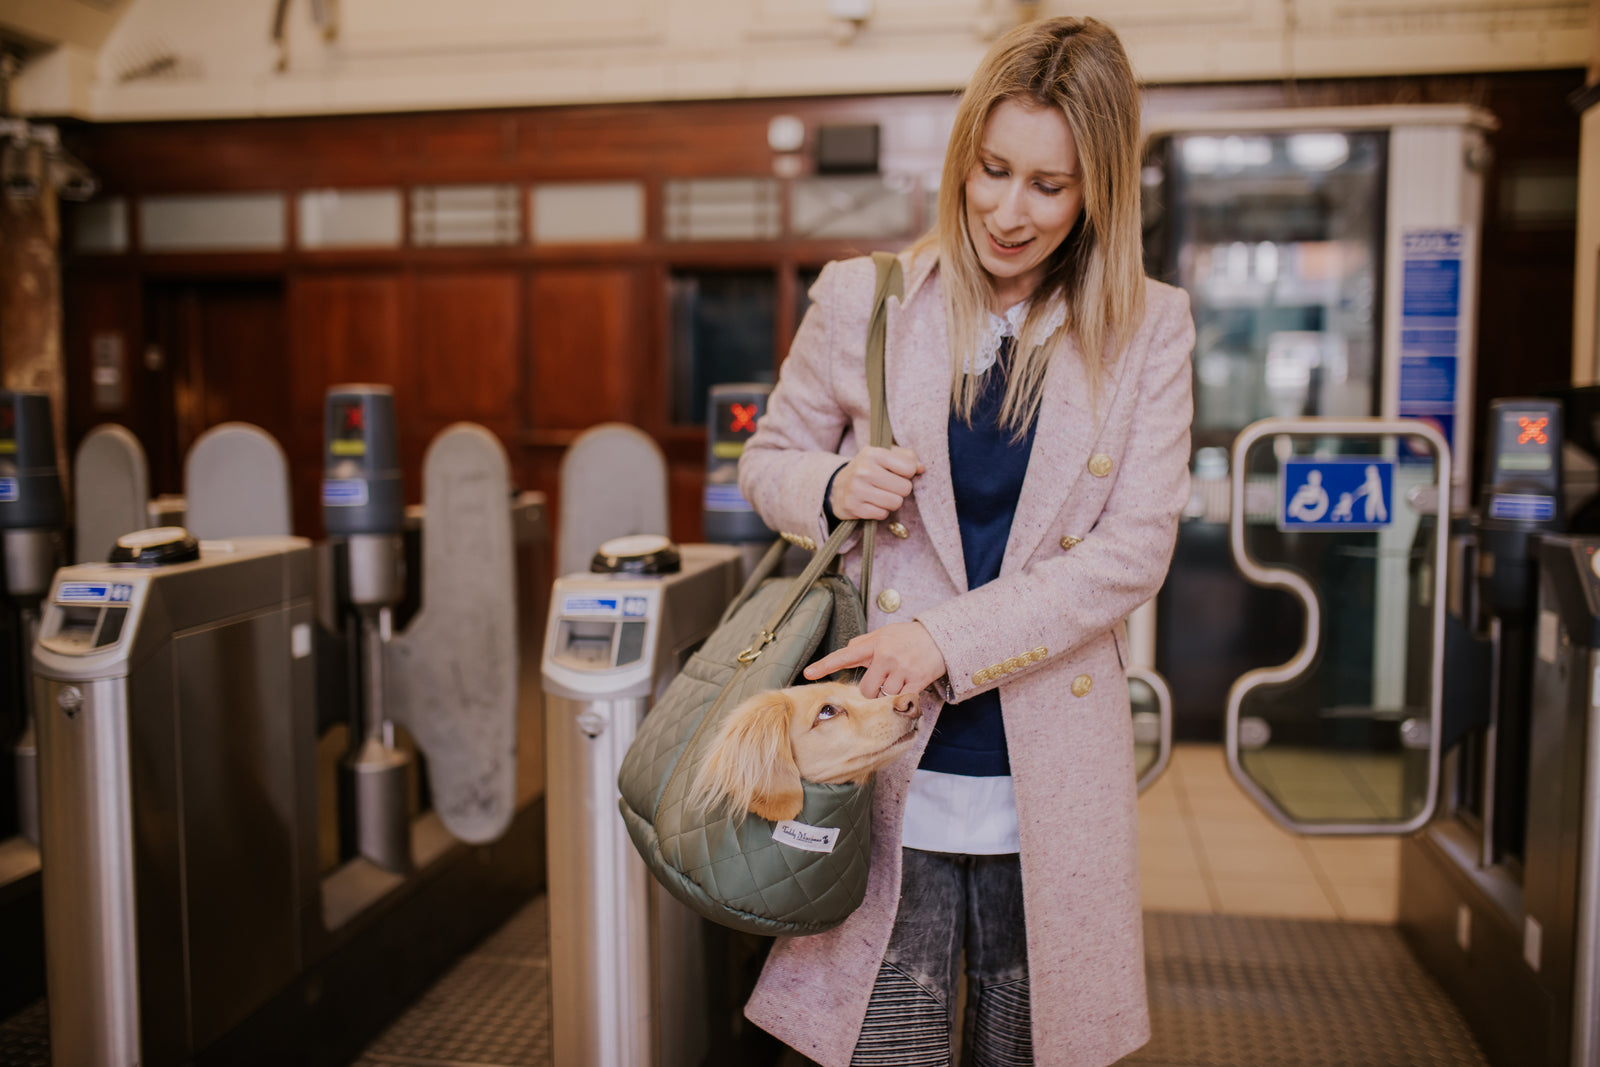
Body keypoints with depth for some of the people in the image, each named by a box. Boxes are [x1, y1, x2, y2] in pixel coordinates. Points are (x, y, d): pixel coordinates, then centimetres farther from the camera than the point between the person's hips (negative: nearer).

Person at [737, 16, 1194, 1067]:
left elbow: (1134, 548, -6)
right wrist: (833, 486, -13)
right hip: (891, 771, 0)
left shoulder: (1149, 329, -1)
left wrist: (953, 638, -17)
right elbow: (768, 460, 11)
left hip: (1048, 781, 1)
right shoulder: (863, 298, -1)